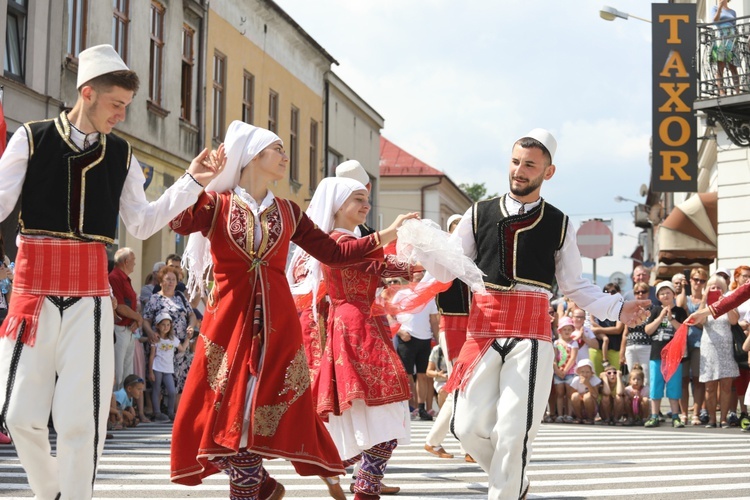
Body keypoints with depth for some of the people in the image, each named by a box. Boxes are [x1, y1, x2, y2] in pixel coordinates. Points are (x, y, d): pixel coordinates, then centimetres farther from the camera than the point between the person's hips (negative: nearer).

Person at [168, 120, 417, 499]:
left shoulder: (287, 212, 15)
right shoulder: (217, 204, 3)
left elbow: (333, 253, 17)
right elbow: (179, 222, -18)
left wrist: (388, 234, 13)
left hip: (276, 325, 3)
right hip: (229, 322, -2)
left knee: (262, 417, -3)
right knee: (225, 416, -4)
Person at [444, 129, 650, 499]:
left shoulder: (558, 225, 8)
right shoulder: (479, 215, 8)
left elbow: (575, 287, 12)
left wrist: (617, 309, 1)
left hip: (531, 335, -1)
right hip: (482, 330, 1)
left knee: (513, 431, -10)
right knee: (469, 427, -3)